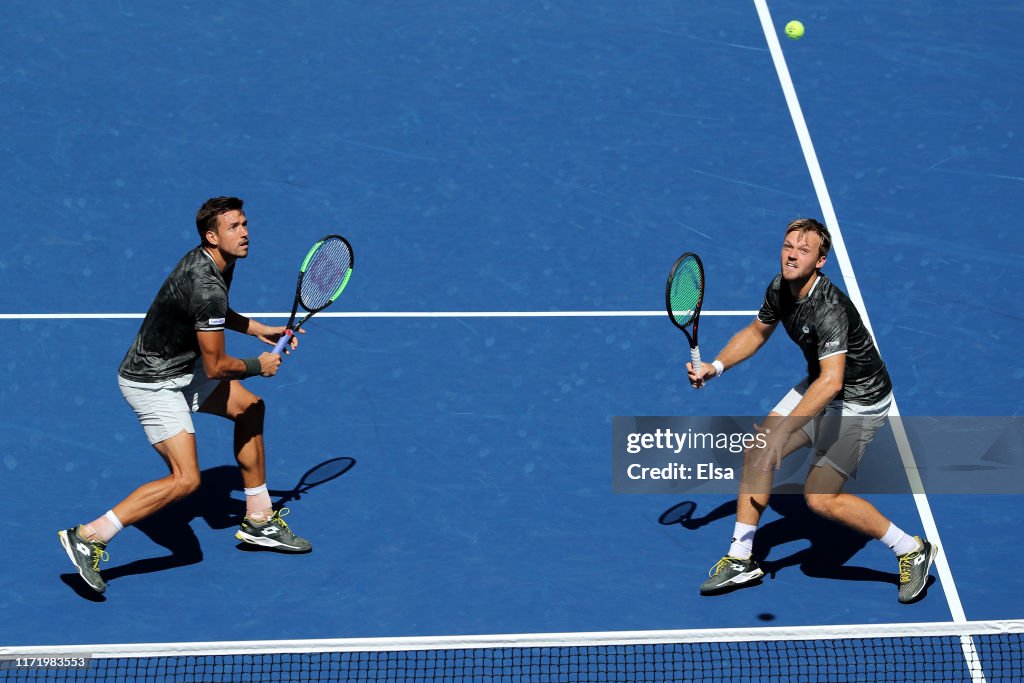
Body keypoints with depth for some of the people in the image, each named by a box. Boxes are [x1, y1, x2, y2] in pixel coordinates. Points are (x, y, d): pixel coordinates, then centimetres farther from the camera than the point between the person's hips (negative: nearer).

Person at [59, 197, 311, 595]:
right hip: (152, 383, -11)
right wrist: (259, 366, -5)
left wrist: (259, 330, 15)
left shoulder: (215, 261, 2)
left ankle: (258, 521, 27)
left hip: (180, 367, 11)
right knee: (185, 479, -18)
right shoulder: (206, 287, -29)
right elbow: (216, 367, -23)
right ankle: (89, 538, -11)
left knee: (249, 407, 18)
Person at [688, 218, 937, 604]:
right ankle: (741, 560, 14)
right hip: (820, 386, 8)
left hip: (859, 401, -8)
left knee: (820, 497, -11)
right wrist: (715, 367, -1)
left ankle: (912, 551, 6)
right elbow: (757, 332, 13)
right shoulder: (780, 288, -7)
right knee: (756, 453, 2)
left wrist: (783, 431, -49)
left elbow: (831, 382, -45)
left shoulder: (829, 309, -34)